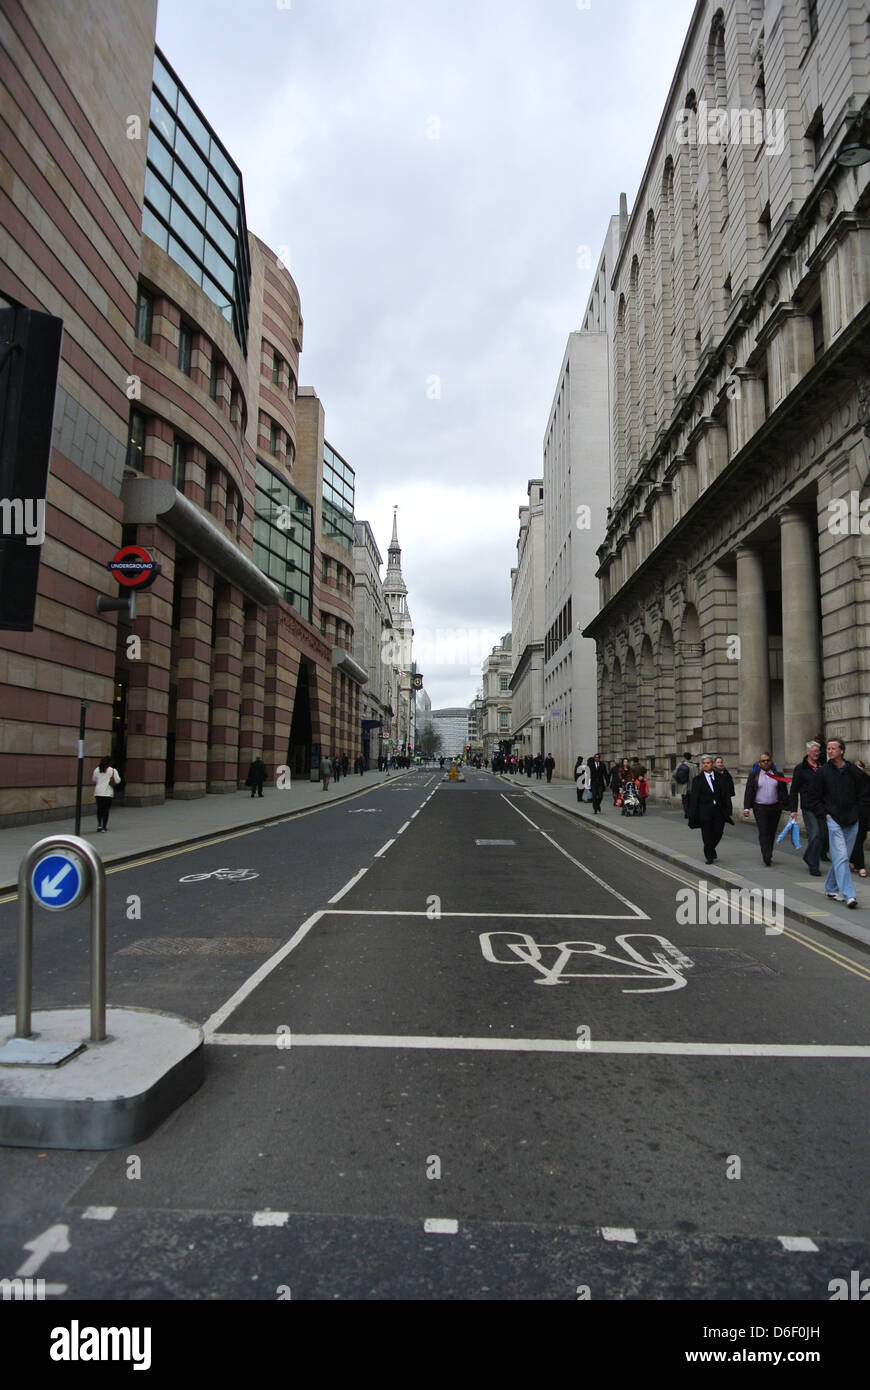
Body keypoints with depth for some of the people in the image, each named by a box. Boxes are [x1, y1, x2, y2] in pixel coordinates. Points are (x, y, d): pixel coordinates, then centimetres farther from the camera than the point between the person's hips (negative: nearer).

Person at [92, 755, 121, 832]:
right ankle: (104, 827, 4)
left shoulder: (97, 770, 5)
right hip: (108, 793, -3)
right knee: (106, 810, 2)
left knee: (99, 809, 16)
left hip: (98, 792, 3)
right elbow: (118, 781, -6)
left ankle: (99, 825, 8)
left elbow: (94, 780, 16)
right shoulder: (113, 770, -6)